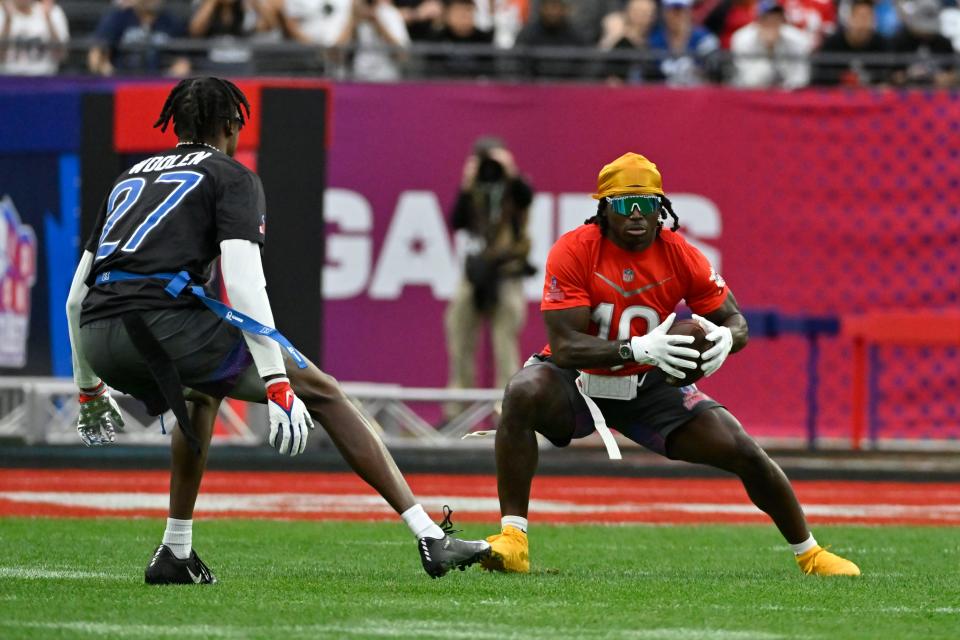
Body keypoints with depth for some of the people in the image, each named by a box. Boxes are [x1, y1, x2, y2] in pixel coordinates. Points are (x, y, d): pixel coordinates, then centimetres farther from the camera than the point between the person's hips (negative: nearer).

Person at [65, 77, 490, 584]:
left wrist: (89, 391, 39)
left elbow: (76, 298, 29)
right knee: (320, 390, 7)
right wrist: (278, 385, -11)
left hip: (97, 335, 6)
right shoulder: (232, 176, 12)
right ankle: (430, 539, 1)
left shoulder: (129, 178, 30)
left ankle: (175, 555, 32)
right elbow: (243, 285, -6)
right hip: (163, 318, -6)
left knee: (202, 391, 37)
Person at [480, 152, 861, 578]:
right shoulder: (573, 252, -21)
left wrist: (724, 339, -27)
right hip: (578, 382, -3)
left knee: (746, 453, -5)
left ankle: (808, 554, 21)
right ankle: (512, 541, -37)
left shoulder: (681, 257, -10)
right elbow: (564, 344, -28)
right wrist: (637, 348, -43)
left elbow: (736, 322, 0)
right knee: (523, 394, -37)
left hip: (648, 387, 3)